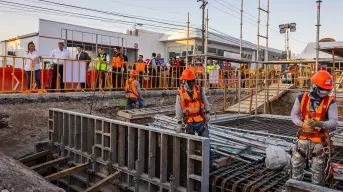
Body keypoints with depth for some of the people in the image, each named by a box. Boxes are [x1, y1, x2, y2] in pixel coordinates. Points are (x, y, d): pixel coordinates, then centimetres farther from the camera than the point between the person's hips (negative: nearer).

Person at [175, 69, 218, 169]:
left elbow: (205, 102, 7)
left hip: (201, 121, 1)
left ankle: (210, 161, 17)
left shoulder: (200, 90, -4)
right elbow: (178, 110, -5)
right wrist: (179, 124, -7)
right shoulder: (180, 94, -8)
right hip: (189, 123, -1)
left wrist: (207, 113, 0)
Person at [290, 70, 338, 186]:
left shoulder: (330, 102, -7)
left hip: (319, 141, -2)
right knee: (296, 165, 13)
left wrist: (319, 123, -34)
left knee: (317, 170, 10)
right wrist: (302, 124, -18)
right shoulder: (302, 98, -3)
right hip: (303, 139, 2)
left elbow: (334, 122, -14)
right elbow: (293, 115, 2)